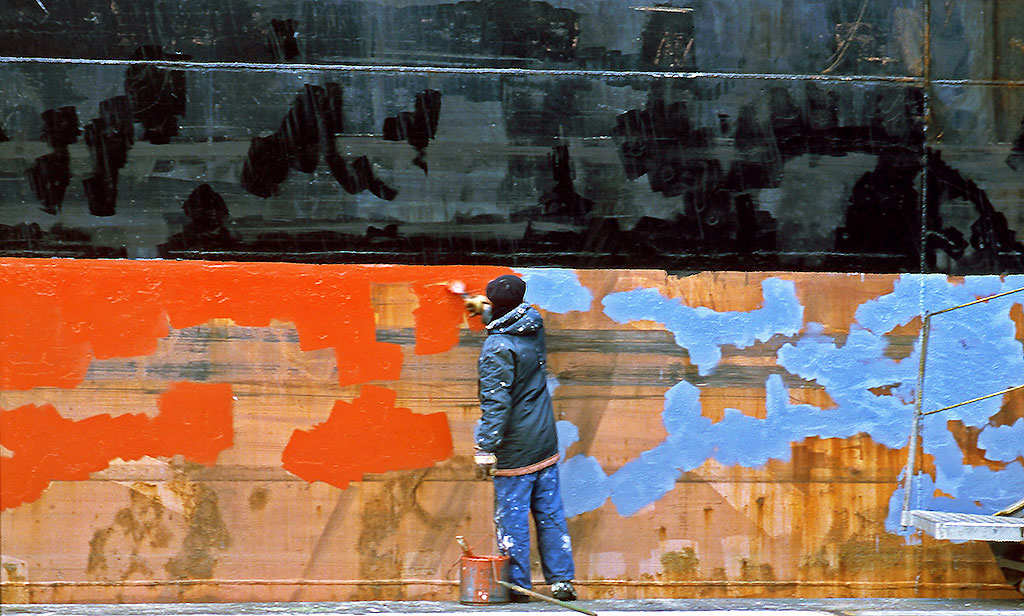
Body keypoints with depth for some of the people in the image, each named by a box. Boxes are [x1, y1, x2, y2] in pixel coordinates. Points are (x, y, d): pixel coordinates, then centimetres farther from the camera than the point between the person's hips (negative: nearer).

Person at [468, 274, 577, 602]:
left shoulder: (497, 348, -17)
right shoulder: (533, 325, 4)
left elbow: (495, 403, -22)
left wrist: (486, 449, -20)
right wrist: (486, 313, 44)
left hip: (515, 451, -7)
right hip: (545, 443, 7)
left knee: (511, 517, 2)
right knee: (550, 513, 11)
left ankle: (517, 586, 7)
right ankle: (561, 580, 12)